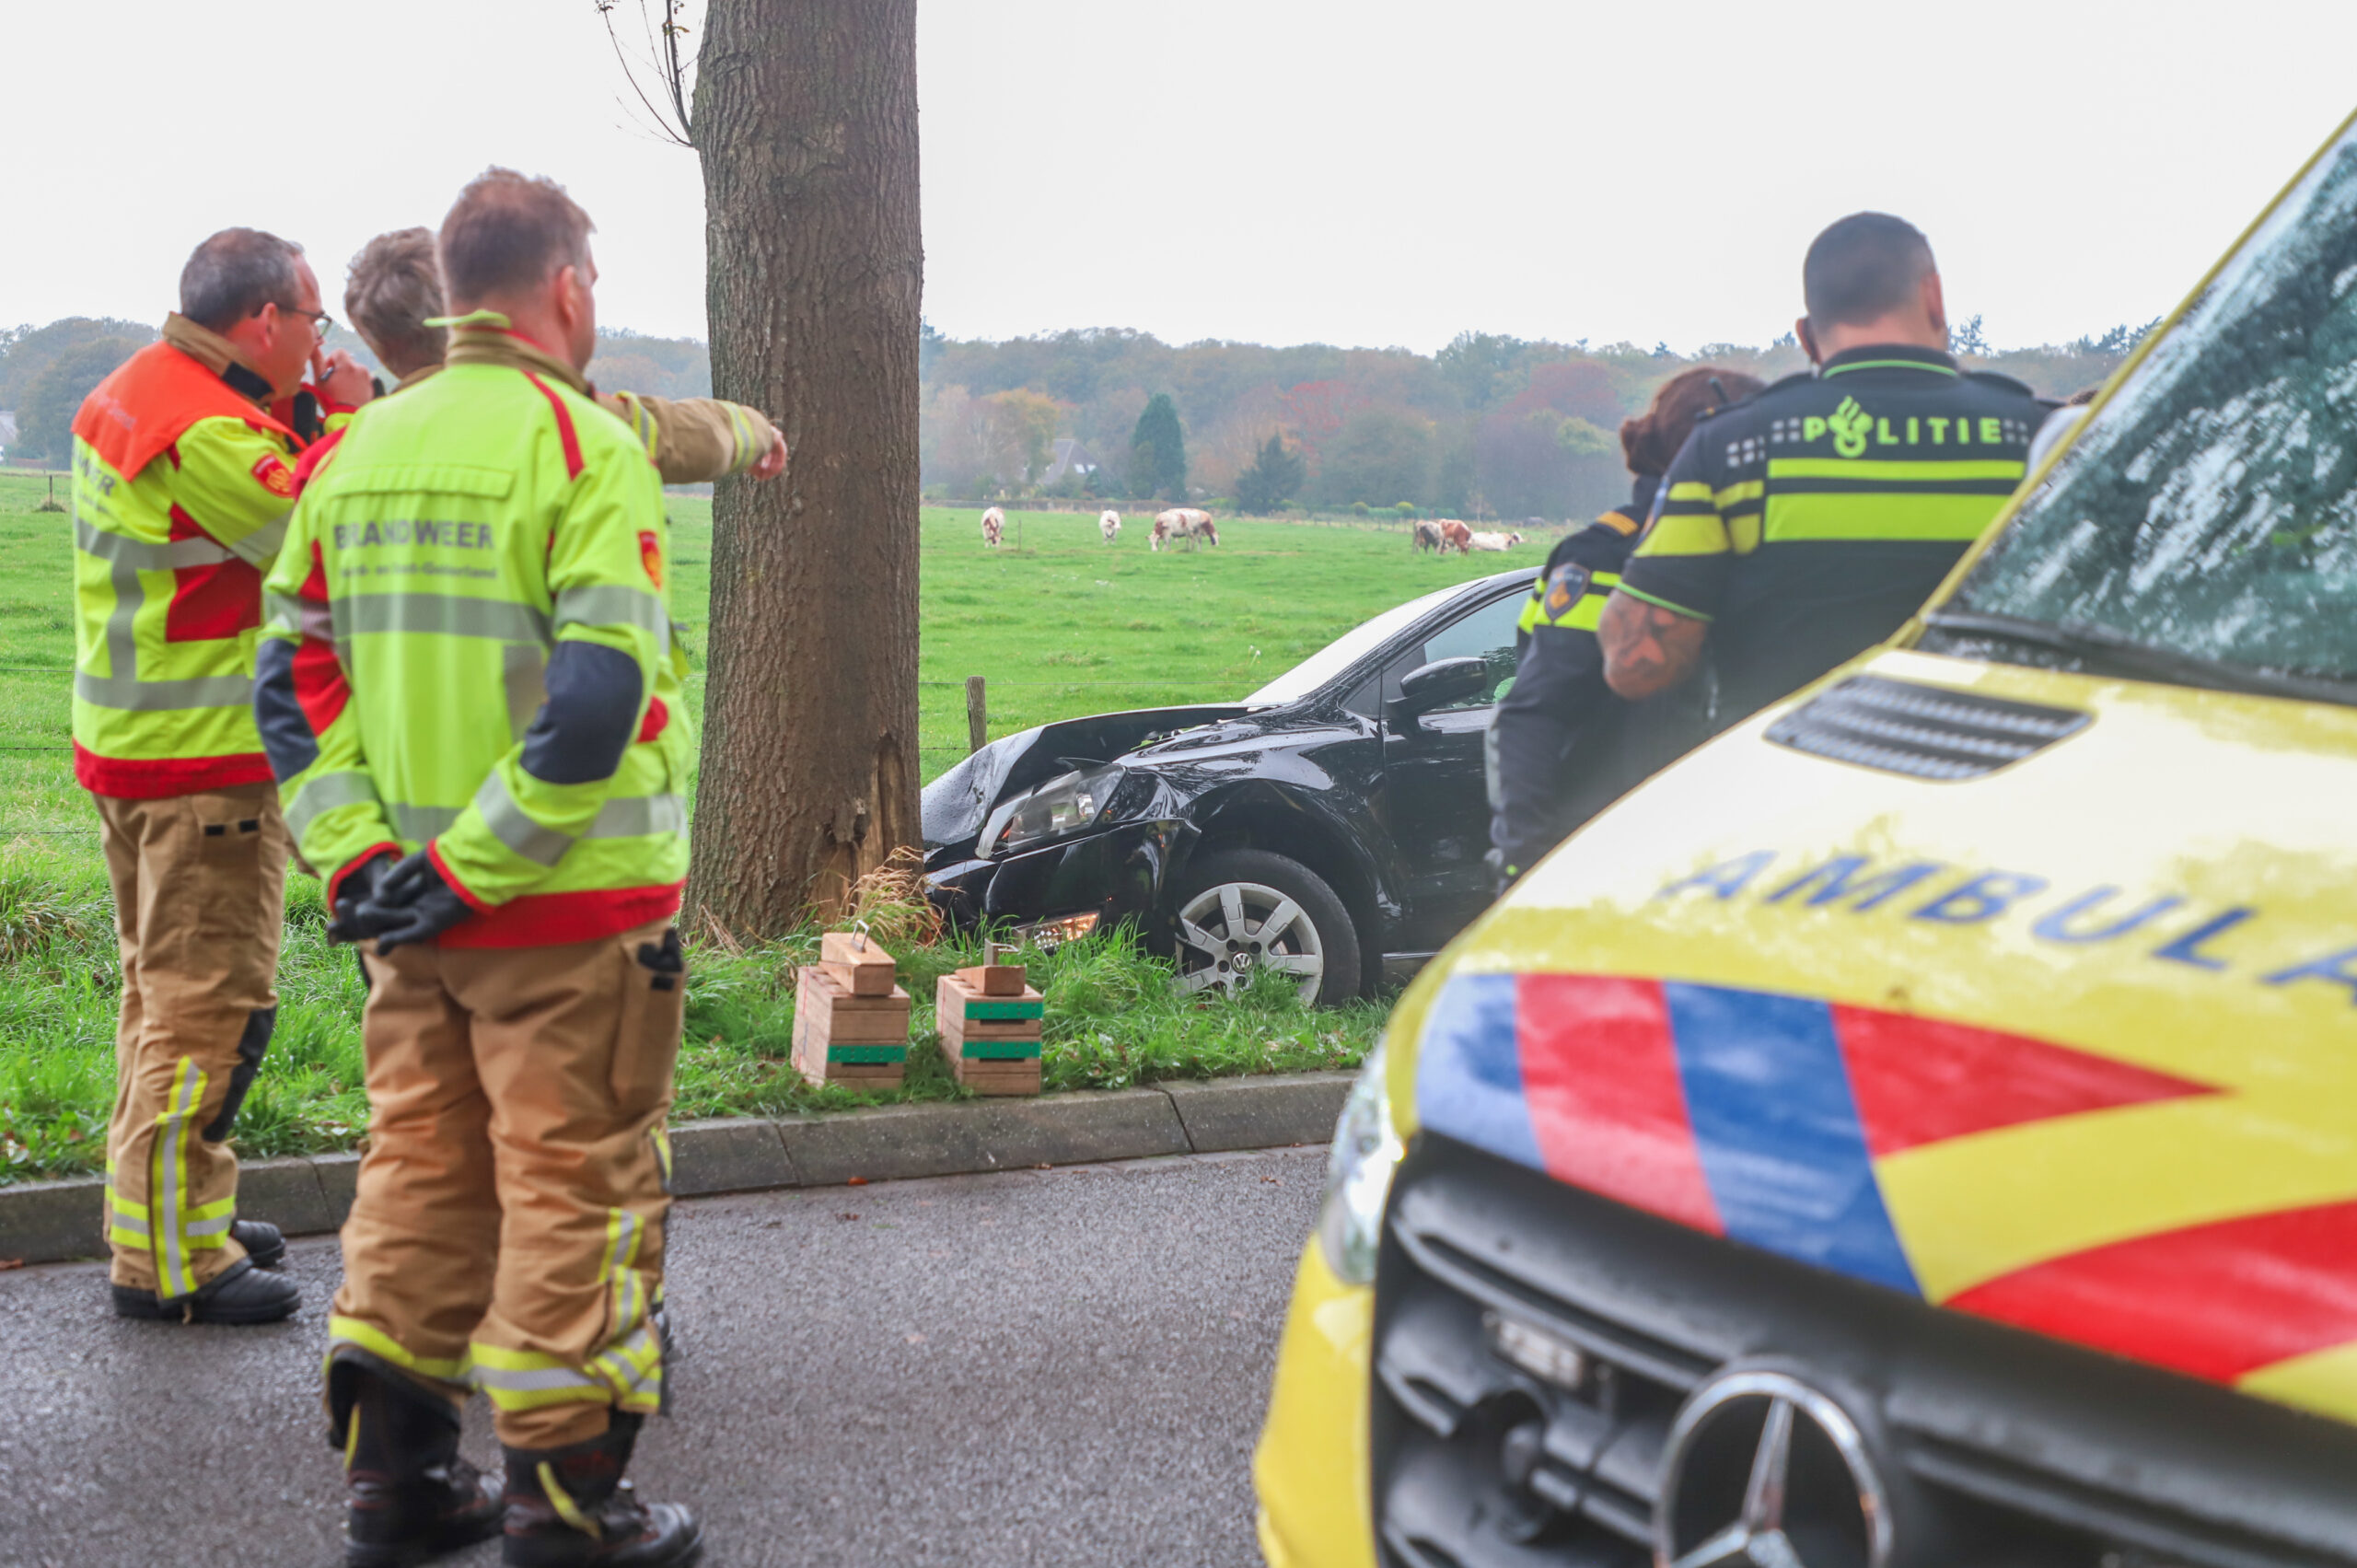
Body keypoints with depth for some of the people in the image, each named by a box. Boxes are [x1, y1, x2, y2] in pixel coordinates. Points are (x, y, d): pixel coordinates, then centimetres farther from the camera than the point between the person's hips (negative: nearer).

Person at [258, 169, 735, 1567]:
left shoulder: (362, 447, 10)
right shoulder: (585, 446, -12)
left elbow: (296, 677, 7)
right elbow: (598, 700, -22)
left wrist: (354, 853, 1)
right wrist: (479, 864, -17)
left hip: (409, 911, 7)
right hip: (571, 918, -7)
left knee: (423, 1168, 16)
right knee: (577, 1189, 3)